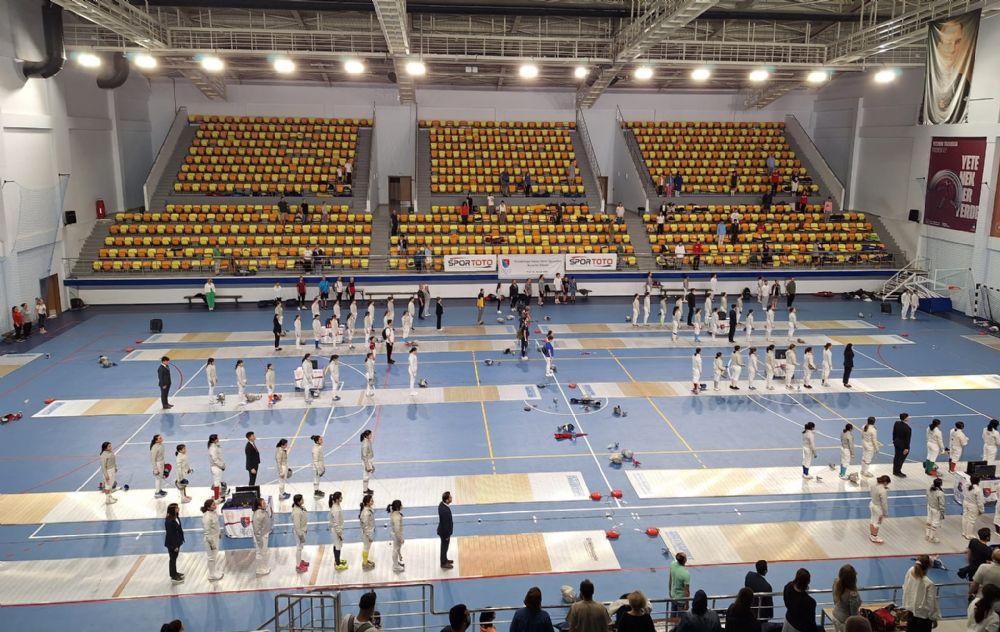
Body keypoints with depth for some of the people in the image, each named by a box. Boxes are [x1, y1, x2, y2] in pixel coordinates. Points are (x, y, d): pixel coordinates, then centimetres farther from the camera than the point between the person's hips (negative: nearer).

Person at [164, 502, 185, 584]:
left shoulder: (176, 517, -2)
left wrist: (179, 542, 14)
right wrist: (174, 546, -19)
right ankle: (173, 577, 21)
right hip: (172, 543, -8)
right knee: (172, 559, 7)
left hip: (177, 541, 8)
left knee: (175, 558, 23)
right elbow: (170, 534, -24)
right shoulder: (169, 521, -28)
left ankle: (175, 573, 39)